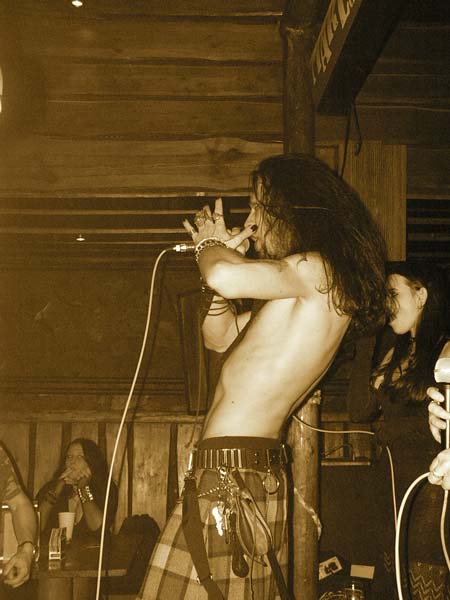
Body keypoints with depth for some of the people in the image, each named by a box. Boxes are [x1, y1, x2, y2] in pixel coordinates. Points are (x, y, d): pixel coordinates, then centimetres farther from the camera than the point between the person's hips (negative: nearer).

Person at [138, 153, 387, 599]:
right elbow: (221, 339, 25)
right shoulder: (297, 295, 20)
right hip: (257, 473, 10)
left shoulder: (316, 269, -10)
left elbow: (226, 278, -27)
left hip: (231, 474, -10)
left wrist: (210, 246, -2)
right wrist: (219, 252, 12)